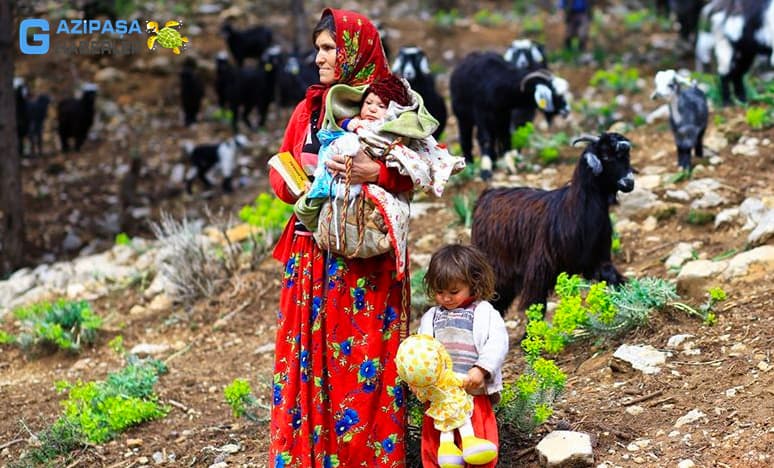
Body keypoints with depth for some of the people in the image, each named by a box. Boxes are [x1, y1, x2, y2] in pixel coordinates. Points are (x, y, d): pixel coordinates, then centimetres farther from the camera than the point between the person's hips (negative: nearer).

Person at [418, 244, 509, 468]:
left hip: (474, 394, -3)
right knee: (434, 448, 7)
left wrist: (480, 369, -22)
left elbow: (497, 343, -8)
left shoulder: (484, 313, 4)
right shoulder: (431, 317, 15)